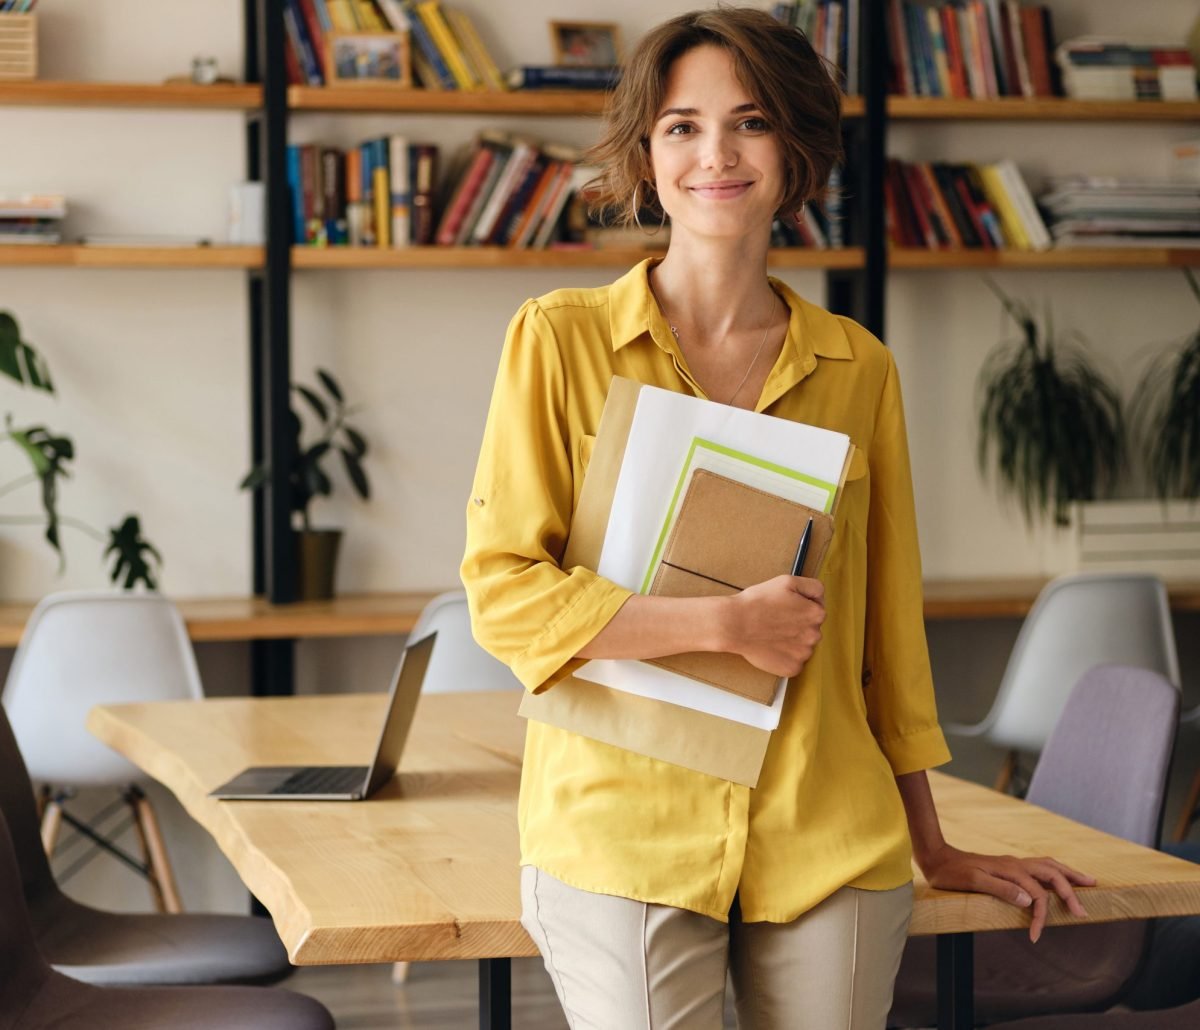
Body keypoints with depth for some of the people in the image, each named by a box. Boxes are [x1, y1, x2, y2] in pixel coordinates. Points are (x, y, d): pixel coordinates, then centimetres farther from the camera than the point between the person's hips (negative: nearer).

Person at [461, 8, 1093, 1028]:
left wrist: (931, 846, 17)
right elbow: (501, 590, -5)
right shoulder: (560, 339, 0)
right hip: (623, 833, -2)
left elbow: (888, 619, 14)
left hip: (830, 847, 3)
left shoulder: (859, 369, 8)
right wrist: (725, 621, -14)